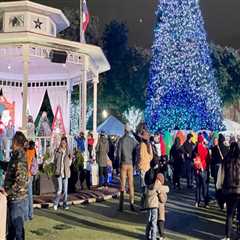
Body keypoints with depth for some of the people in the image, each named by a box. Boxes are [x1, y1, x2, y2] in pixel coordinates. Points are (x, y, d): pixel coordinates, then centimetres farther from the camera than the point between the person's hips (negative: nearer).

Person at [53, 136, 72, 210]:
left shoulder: (68, 151, 6)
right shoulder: (57, 151, -2)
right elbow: (55, 160, 5)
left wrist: (70, 159, -5)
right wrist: (57, 168, -3)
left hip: (66, 172, 3)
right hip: (59, 172, -3)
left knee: (65, 189, 8)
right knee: (59, 188, -7)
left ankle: (65, 204, 17)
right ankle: (56, 203, 10)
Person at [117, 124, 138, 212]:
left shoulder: (121, 140, -7)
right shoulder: (133, 140, 1)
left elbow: (118, 153, -6)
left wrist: (119, 163, 5)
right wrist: (134, 163, 14)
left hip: (123, 164, -2)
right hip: (130, 164, 2)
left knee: (122, 185, 1)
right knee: (131, 184, 8)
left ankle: (121, 205, 1)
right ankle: (132, 204, 8)